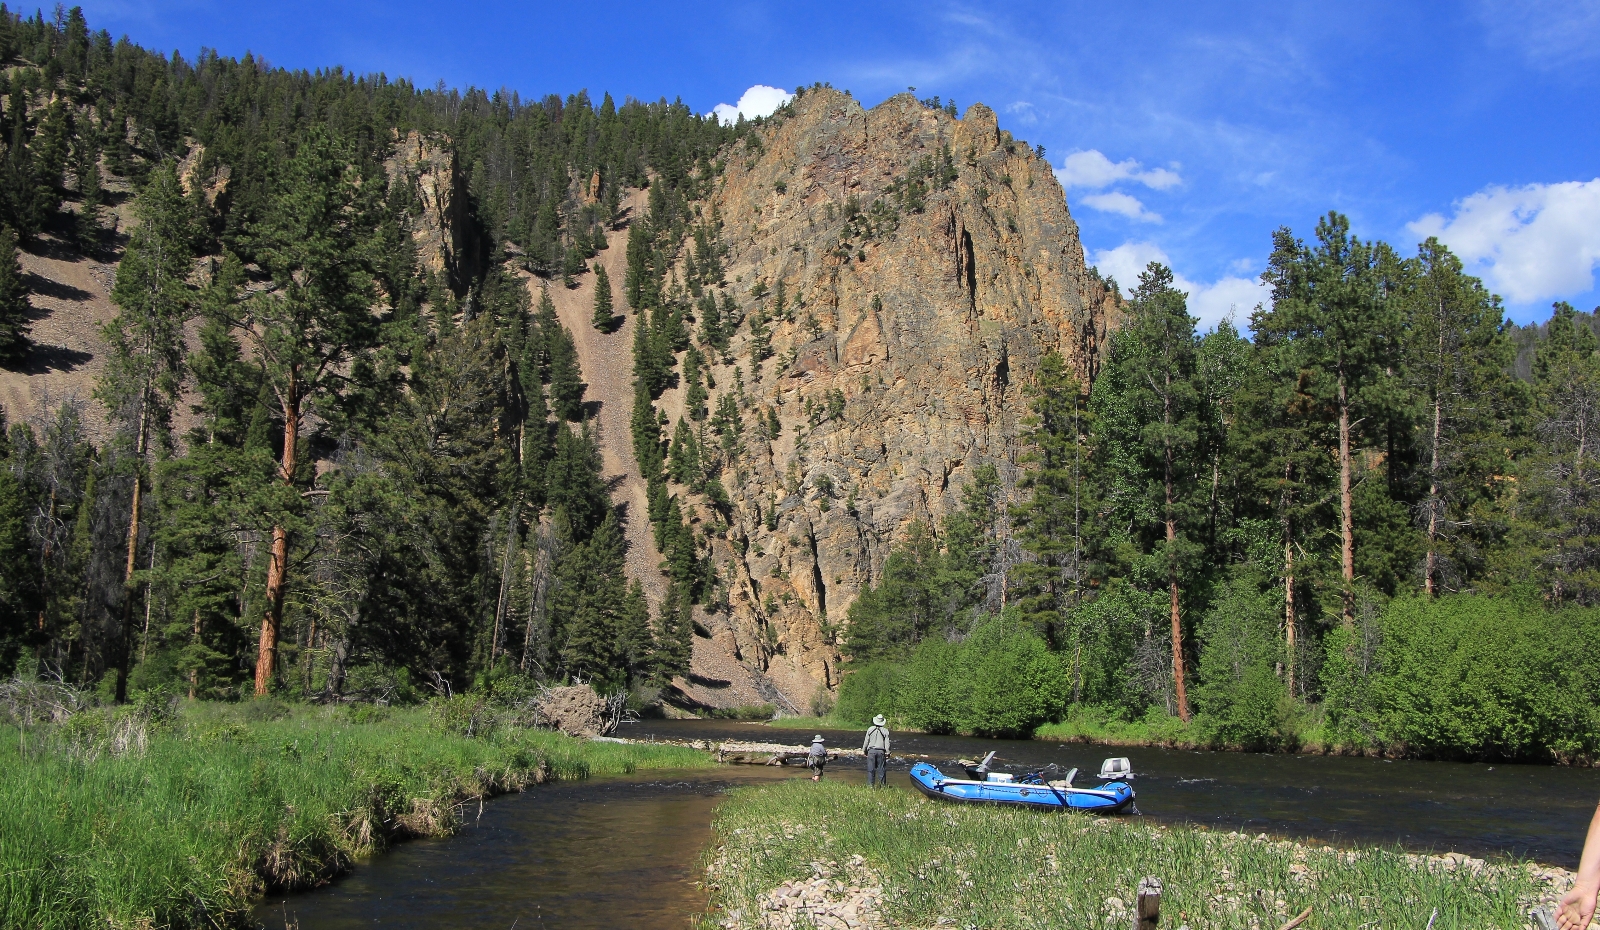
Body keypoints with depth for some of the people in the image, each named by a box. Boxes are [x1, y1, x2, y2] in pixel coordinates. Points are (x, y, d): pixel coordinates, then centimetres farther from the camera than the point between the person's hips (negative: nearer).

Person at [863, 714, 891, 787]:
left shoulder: (870, 729, 3)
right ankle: (882, 785, 5)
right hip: (881, 751, 0)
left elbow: (866, 741, 5)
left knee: (871, 770, 3)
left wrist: (864, 750, 15)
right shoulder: (885, 731, 0)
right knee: (881, 769, 5)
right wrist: (887, 753, 1)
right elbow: (887, 743, -3)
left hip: (871, 751, 0)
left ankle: (870, 785, 1)